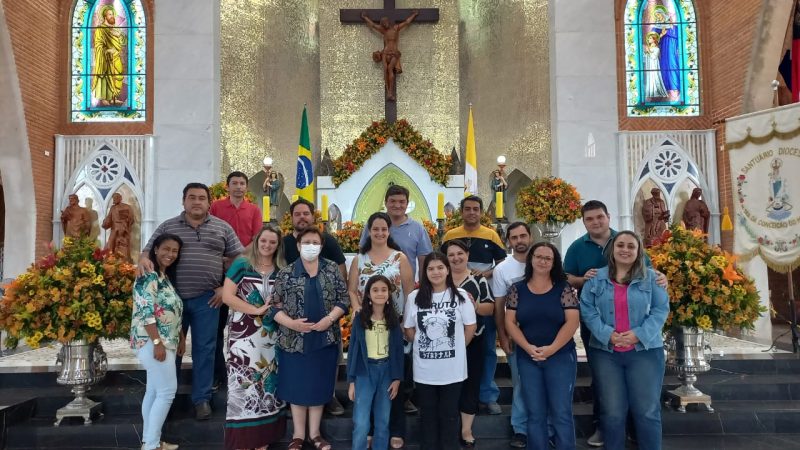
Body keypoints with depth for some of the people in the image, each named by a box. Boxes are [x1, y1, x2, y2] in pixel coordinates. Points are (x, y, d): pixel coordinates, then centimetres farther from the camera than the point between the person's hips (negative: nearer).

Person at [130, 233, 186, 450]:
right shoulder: (148, 275, -13)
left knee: (154, 391, 13)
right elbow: (146, 311, -21)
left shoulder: (166, 276, 16)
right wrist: (157, 342, -24)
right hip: (152, 341, -10)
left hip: (166, 341, 10)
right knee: (167, 391, -8)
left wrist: (181, 338, 16)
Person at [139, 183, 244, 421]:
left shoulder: (222, 228, 5)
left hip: (207, 298, -1)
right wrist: (143, 260, -18)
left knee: (204, 349, 5)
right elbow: (149, 251, 7)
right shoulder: (167, 227, 8)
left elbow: (238, 259, 7)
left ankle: (202, 399, 17)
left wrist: (227, 287, 0)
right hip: (172, 296, 1)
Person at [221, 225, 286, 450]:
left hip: (271, 335, 4)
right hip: (244, 334, -4)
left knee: (268, 382, 8)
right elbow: (227, 296, -8)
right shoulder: (242, 264, -2)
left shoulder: (281, 270, 8)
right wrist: (256, 310, -15)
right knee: (245, 382, -3)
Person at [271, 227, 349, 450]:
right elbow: (275, 305, -3)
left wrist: (330, 318, -14)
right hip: (294, 339, -1)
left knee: (319, 387, 11)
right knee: (297, 387, 8)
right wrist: (291, 323, -17)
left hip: (325, 338, 1)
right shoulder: (286, 273, -2)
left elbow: (344, 299, 1)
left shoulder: (332, 269, 2)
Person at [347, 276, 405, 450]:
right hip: (365, 372, -2)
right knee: (361, 424, -6)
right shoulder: (360, 318, -4)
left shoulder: (394, 319, 1)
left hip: (387, 371, 2)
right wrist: (351, 380, -3)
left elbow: (398, 350, 5)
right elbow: (353, 349, -1)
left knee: (383, 422, 10)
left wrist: (397, 378, 0)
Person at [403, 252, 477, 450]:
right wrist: (424, 346, 2)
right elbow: (408, 329, 6)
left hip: (452, 368, -1)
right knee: (428, 414, 14)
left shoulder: (460, 295, -4)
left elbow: (470, 327, 3)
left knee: (449, 415, 12)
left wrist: (456, 348, 1)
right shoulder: (414, 297, -2)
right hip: (424, 368, 1)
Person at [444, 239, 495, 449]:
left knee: (470, 382, 6)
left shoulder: (478, 280, 1)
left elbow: (491, 308, -1)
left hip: (472, 341, 0)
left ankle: (466, 429, 20)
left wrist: (475, 305, -20)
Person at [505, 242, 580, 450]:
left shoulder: (564, 288, -1)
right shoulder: (517, 289, 4)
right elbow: (510, 322, 1)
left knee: (562, 413, 1)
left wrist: (551, 349, -15)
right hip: (527, 359, 2)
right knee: (535, 414, 9)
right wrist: (527, 347, -13)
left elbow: (572, 321, -7)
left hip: (560, 357, -2)